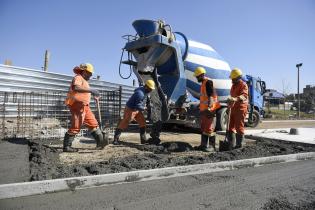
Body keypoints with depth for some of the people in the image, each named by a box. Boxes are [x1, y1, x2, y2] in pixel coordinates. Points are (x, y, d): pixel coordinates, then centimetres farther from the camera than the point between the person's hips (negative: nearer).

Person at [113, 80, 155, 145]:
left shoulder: (143, 89, -1)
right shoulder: (140, 94, -30)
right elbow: (138, 106, -27)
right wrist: (144, 109, -9)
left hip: (137, 109, 9)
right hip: (130, 109, -9)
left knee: (142, 122, 6)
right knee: (124, 124, -4)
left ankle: (143, 140, 12)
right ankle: (115, 139, 5)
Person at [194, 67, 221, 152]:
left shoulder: (208, 82, -11)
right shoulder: (203, 83, 20)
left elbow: (211, 96, -21)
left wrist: (209, 107, -30)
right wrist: (200, 106, 29)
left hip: (208, 109, -10)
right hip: (203, 109, 10)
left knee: (209, 127, -7)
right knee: (203, 127, 12)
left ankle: (212, 146, 0)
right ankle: (203, 145, 20)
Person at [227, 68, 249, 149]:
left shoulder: (243, 85, -8)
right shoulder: (234, 85, 19)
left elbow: (244, 95, -26)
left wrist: (235, 99, -43)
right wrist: (229, 106, 31)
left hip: (240, 109, -9)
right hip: (233, 109, 9)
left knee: (239, 127, -4)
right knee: (231, 127, 10)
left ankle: (239, 145, 5)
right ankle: (231, 145, 19)